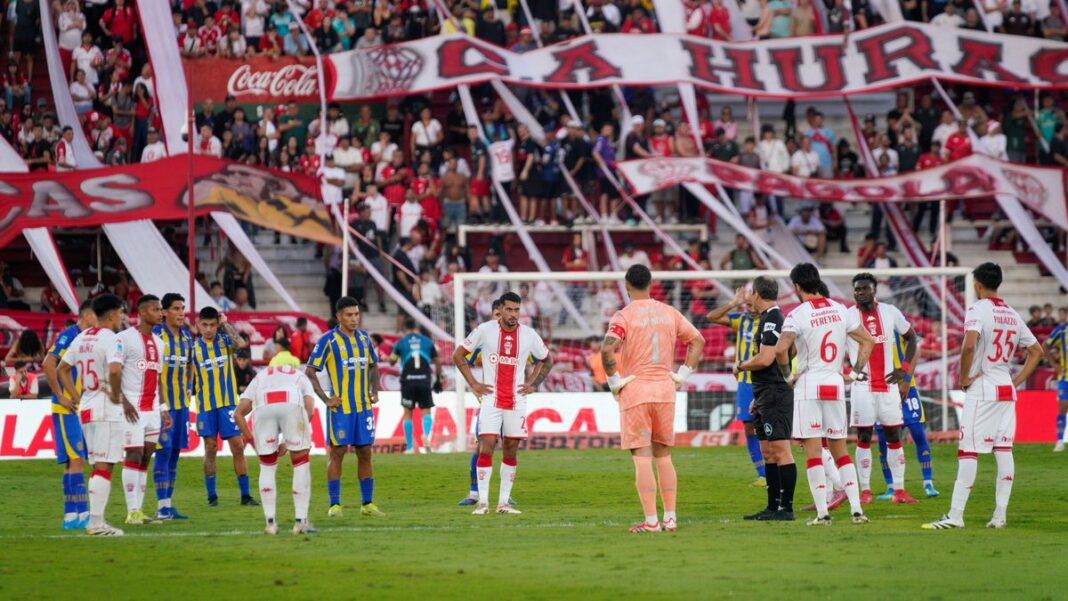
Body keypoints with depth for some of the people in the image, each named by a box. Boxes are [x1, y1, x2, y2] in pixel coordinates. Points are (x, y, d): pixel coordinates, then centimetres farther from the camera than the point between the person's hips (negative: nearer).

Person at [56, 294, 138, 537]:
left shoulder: (81, 338, 12)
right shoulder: (110, 339, -13)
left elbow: (63, 368, 20)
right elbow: (114, 370, -29)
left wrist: (73, 396, 18)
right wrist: (116, 396, -14)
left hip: (85, 407, 8)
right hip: (106, 408, -8)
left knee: (98, 466, 16)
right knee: (104, 465, -5)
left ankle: (94, 520, 17)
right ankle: (97, 522, -7)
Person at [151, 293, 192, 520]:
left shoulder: (186, 336, 12)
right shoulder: (156, 335, -10)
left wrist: (187, 389, 13)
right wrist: (158, 401, -16)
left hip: (181, 403, 7)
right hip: (162, 403, -7)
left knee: (174, 453, 9)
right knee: (163, 452, -8)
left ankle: (168, 504, 13)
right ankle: (162, 506, -7)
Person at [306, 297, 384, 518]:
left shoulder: (364, 338, 9)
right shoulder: (328, 340, -8)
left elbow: (373, 366, 24)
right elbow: (310, 371, -7)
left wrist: (374, 391, 9)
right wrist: (326, 399, -13)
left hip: (363, 407, 5)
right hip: (340, 408, -5)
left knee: (365, 453, 6)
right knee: (337, 453, -3)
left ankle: (367, 503, 12)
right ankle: (334, 504, 2)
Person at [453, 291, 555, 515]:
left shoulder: (529, 335, 3)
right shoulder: (485, 330, -4)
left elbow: (547, 360, 20)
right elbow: (458, 355, 5)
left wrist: (533, 384, 7)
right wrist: (473, 384, -1)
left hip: (516, 401, 3)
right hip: (491, 400, -3)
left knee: (510, 451, 4)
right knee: (486, 448, -11)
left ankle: (504, 502, 11)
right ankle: (482, 502, -7)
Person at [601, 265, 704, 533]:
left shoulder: (624, 315, -8)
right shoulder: (669, 313, 7)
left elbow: (607, 348, -22)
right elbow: (697, 341, 14)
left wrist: (614, 381, -10)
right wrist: (681, 376, 13)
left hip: (634, 391, -4)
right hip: (665, 390, 4)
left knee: (642, 458, -3)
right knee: (664, 456, 14)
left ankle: (651, 521, -7)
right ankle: (670, 517, 13)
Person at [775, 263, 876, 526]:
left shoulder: (798, 314, -10)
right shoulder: (839, 310, 8)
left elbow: (781, 349, -22)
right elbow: (868, 341, 13)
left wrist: (787, 375, -6)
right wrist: (856, 371, 16)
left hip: (808, 386, -5)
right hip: (836, 386, 5)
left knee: (813, 450, -1)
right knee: (840, 449, 11)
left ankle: (822, 512, -5)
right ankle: (856, 509, 4)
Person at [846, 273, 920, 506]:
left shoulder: (890, 312, 4)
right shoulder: (848, 317, -4)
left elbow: (911, 338, 14)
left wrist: (904, 368, 3)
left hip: (889, 384, 3)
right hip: (862, 387, -3)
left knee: (894, 436, 5)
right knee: (864, 438, -1)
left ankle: (899, 490, 10)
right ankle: (865, 491, 3)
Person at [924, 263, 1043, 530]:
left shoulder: (977, 310, -9)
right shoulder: (1013, 315, 13)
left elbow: (968, 345, -25)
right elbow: (1037, 351, 18)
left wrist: (963, 377, -12)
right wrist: (1017, 381, 14)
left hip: (981, 388, -7)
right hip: (1007, 389, 7)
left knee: (968, 452, -7)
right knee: (1004, 451, 6)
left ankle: (955, 515, -10)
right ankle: (999, 515, 5)